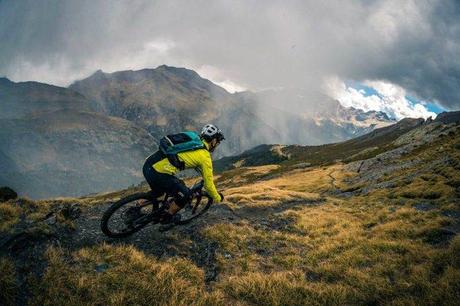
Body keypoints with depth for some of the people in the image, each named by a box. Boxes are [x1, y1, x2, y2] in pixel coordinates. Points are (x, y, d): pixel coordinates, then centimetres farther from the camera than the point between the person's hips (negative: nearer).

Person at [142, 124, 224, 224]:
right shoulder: (205, 157, 0)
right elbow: (208, 184, 7)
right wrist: (217, 198, 24)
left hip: (148, 165, 8)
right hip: (159, 174, -8)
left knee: (158, 192, 35)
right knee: (186, 195, 12)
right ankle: (167, 218, 25)